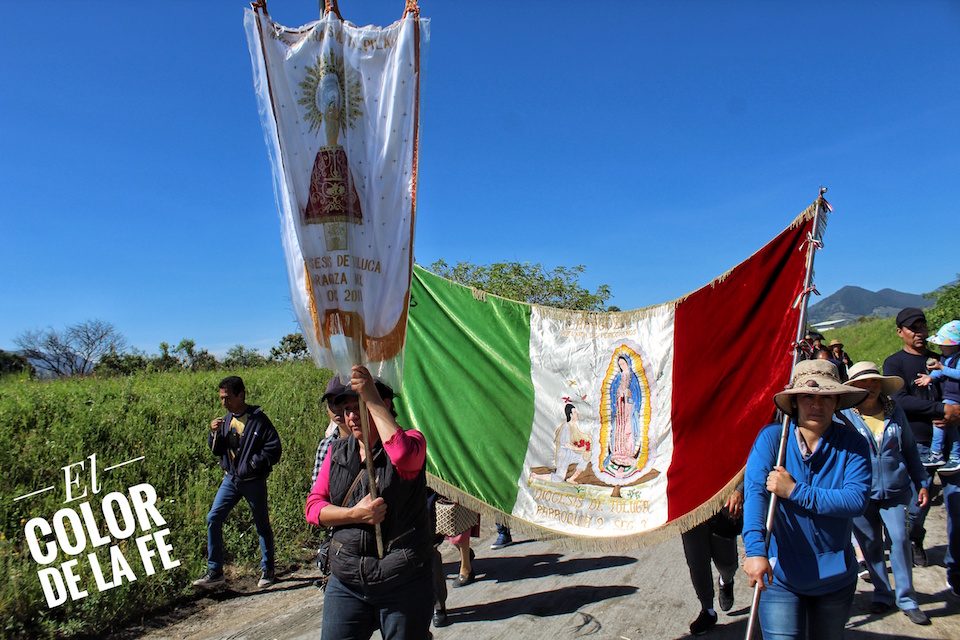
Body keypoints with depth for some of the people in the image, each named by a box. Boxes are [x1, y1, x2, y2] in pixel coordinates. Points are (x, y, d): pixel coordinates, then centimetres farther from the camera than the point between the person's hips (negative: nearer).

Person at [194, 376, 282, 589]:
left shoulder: (257, 419, -14)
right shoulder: (226, 419, 6)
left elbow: (274, 449, -14)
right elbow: (217, 451, 11)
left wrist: (253, 464, -20)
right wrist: (214, 434, -7)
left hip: (253, 481, -6)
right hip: (230, 480, 6)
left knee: (262, 526, 8)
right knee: (213, 519, -1)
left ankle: (267, 571, 23)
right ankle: (214, 571, 10)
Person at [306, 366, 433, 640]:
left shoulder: (411, 441, -6)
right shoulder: (337, 452, 9)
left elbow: (404, 455, -31)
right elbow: (313, 507, 4)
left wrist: (372, 399, -26)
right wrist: (355, 514, -14)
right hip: (346, 584, 4)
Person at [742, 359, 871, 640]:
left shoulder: (852, 444, -8)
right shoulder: (772, 437, -11)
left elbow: (857, 500, -21)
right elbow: (754, 492, -23)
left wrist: (796, 491, -26)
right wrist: (755, 550, -35)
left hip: (836, 576, 2)